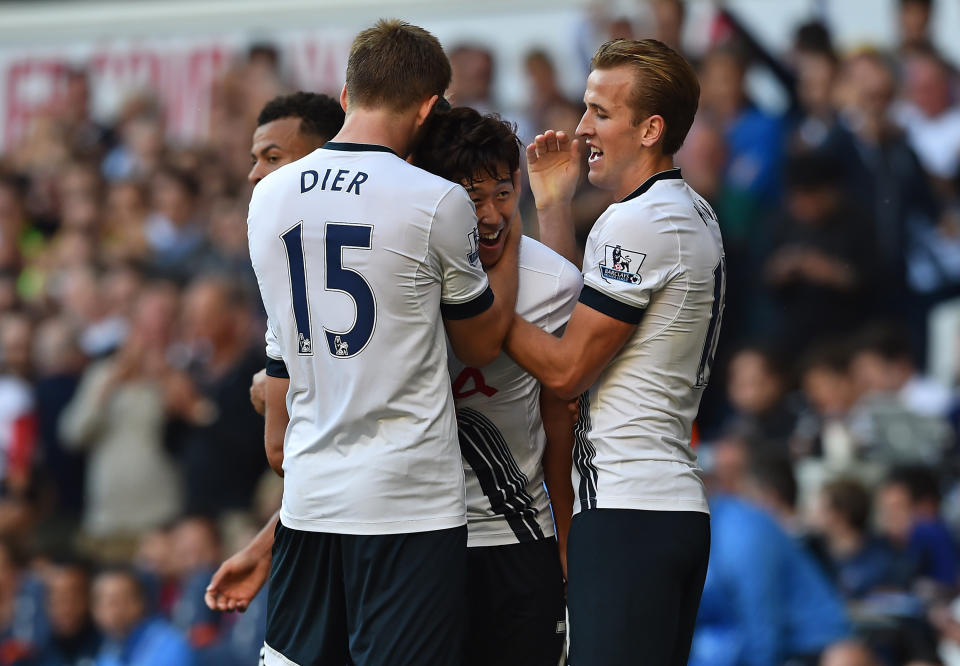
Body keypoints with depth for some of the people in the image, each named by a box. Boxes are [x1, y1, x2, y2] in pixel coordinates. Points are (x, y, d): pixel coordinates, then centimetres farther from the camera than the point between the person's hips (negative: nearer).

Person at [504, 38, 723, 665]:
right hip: (676, 503, 11)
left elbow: (566, 368, -12)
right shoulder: (694, 214, 19)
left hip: (625, 512, -11)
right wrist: (553, 204, 21)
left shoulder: (637, 223, -12)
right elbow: (578, 315, 23)